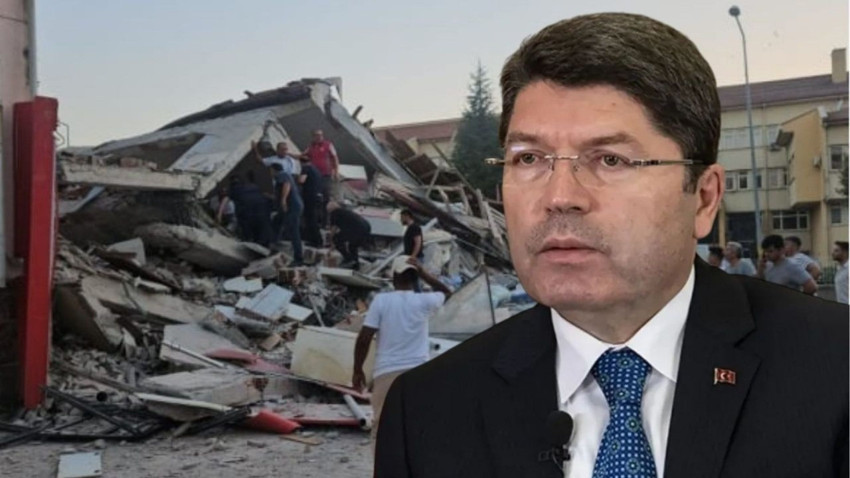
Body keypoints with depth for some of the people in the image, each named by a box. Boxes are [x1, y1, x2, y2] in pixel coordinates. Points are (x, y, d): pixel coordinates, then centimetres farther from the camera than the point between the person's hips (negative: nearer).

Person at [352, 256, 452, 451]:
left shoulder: (381, 300, -3)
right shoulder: (424, 301, 1)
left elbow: (364, 338, -6)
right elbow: (446, 292, 23)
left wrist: (357, 370, 5)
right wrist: (423, 273, 13)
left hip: (386, 373, -1)